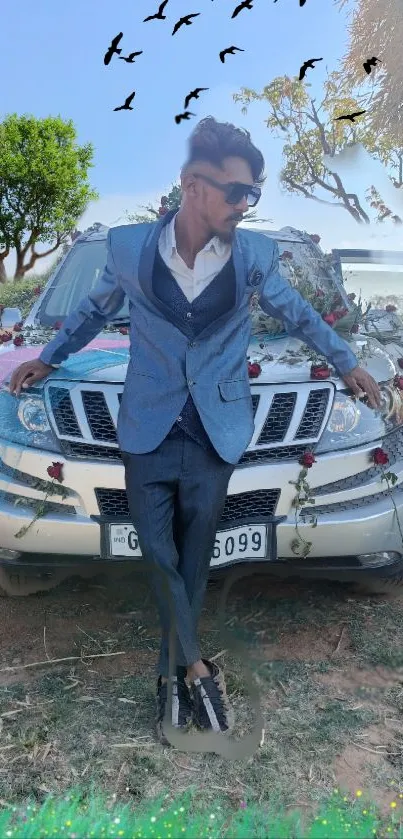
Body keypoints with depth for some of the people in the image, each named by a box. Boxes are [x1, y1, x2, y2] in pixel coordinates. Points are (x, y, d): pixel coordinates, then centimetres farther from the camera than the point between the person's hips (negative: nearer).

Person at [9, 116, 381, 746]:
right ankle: (195, 667, 19)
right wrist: (49, 357, 26)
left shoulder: (255, 253, -3)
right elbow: (96, 309, 15)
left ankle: (174, 668, 26)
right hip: (148, 430, 0)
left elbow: (298, 313, 15)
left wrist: (347, 364, 24)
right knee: (159, 558, 1)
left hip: (216, 434, 0)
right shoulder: (129, 246, -4)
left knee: (193, 558, 8)